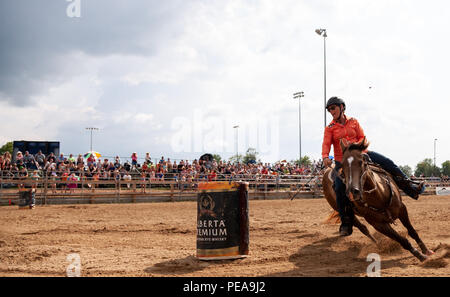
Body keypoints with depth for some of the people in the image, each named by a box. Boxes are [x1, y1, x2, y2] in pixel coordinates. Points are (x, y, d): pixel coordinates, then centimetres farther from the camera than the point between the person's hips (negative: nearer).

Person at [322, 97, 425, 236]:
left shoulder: (353, 121, 8)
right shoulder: (329, 128, 2)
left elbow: (362, 138, 5)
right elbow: (326, 144, -12)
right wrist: (325, 157, -33)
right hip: (342, 161, -2)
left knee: (387, 162, -10)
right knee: (339, 187, -21)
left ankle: (411, 187, 3)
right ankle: (346, 223, -12)